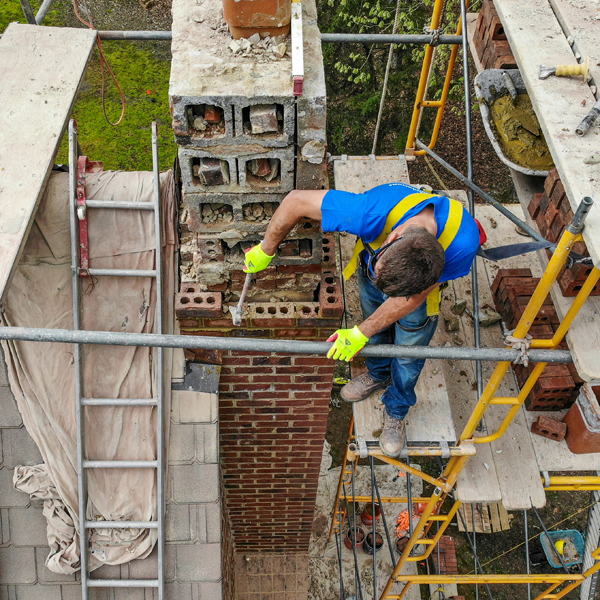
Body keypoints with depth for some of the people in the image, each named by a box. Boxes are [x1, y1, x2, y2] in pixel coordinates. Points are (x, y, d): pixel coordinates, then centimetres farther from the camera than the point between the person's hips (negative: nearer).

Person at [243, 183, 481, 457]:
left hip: (422, 282, -1)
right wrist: (265, 251, -22)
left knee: (408, 354, 14)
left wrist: (360, 333, -23)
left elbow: (412, 298, -29)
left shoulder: (463, 243, -45)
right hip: (374, 258, 1)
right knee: (377, 329, 24)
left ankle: (396, 411, 44)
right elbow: (297, 200, -34)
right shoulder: (373, 212, -46)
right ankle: (379, 374, 58)